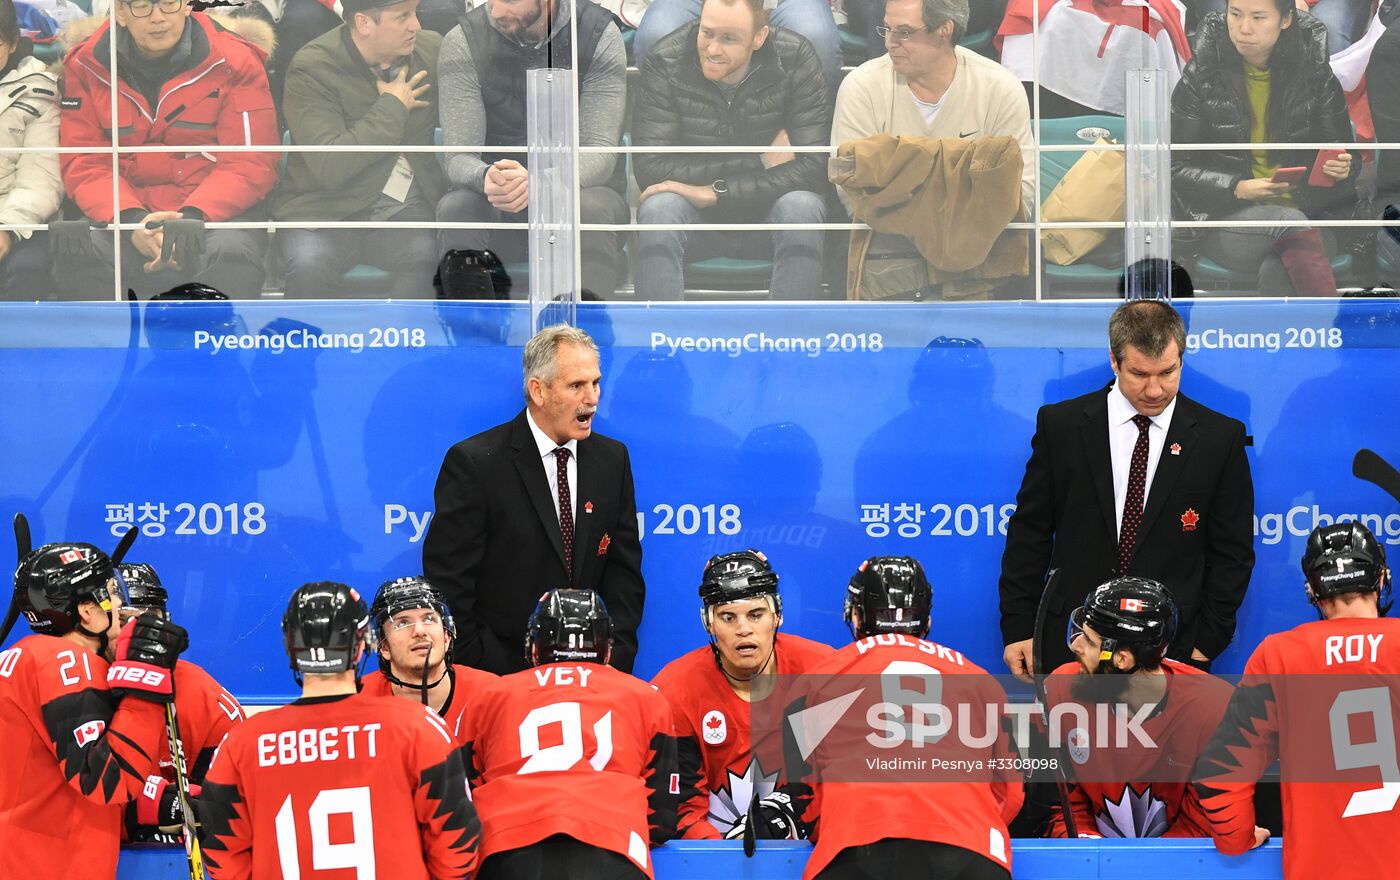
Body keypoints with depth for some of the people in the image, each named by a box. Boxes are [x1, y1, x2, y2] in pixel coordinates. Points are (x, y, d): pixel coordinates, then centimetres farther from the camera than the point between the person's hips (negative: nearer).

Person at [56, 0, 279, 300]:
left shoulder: (235, 61, -2)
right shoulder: (87, 67, 3)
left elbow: (250, 163, -6)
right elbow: (85, 164, 0)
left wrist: (193, 216, -24)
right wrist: (131, 220, -21)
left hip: (216, 211, -1)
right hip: (126, 215, 1)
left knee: (230, 252, -35)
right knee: (77, 252, -30)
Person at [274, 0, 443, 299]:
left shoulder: (432, 49, 5)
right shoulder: (312, 69, -10)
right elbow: (329, 167, -22)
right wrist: (393, 106, -12)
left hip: (404, 207, 3)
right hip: (326, 209, -3)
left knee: (431, 255, -30)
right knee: (309, 263, -33)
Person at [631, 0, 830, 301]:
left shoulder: (796, 59, -13)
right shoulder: (664, 62, -13)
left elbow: (815, 166, -21)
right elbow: (651, 169, -21)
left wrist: (716, 192, -27)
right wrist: (760, 161, -21)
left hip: (768, 206, 0)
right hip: (697, 219, 0)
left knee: (802, 207, -32)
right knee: (658, 209, -32)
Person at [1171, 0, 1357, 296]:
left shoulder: (1317, 77, 5)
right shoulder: (1200, 79, 1)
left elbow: (1344, 156, 14)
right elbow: (1177, 168, 0)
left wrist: (1342, 169, -12)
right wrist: (1238, 188, -16)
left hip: (1308, 212, 1)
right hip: (1225, 215, -1)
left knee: (1277, 272, -35)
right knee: (1290, 222, -35)